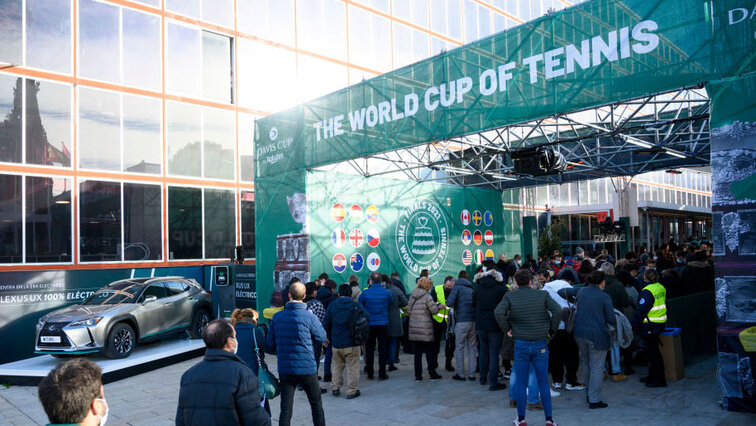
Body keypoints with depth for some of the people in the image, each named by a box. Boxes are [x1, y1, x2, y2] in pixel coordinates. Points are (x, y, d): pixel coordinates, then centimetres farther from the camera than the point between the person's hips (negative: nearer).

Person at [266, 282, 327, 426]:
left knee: (285, 409, 7)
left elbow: (270, 344, 4)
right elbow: (321, 338, -1)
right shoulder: (309, 317, -13)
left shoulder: (277, 317, -2)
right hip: (307, 368, -2)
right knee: (316, 405, 16)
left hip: (284, 369, 3)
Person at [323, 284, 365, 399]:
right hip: (352, 343, -3)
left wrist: (329, 337, 14)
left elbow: (326, 324, 1)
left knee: (337, 366, 20)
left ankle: (335, 388, 23)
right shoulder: (356, 306, -7)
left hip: (336, 342, 3)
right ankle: (352, 391, 9)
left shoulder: (332, 305, -1)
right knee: (353, 368, 6)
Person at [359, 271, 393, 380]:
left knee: (369, 349, 10)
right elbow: (391, 301, 10)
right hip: (383, 323, 0)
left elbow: (359, 307, 1)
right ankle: (382, 374, 9)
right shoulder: (386, 292, -8)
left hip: (369, 325, 0)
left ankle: (370, 373, 15)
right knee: (382, 349, 7)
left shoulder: (365, 293, -9)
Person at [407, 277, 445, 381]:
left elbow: (408, 310, 9)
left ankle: (418, 375, 11)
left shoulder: (412, 296, 6)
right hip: (425, 329, -4)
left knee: (417, 353, 9)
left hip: (413, 328, 4)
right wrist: (439, 306, 10)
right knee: (429, 352, 8)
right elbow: (434, 310, -9)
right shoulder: (427, 296, -9)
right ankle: (432, 374, 16)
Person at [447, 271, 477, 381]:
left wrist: (454, 306, 9)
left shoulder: (457, 287, -1)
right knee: (472, 348, 11)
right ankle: (471, 374, 12)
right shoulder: (472, 288, 16)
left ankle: (461, 374, 6)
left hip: (462, 321, -5)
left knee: (459, 348, 4)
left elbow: (449, 303, -12)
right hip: (474, 320, 5)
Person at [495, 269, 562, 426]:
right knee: (543, 383, 11)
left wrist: (507, 329, -6)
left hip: (520, 344, -1)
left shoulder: (510, 296, -4)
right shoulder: (542, 295, -3)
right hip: (540, 344, 1)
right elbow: (557, 310, -14)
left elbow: (498, 312, -19)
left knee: (520, 383, 9)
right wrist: (551, 331, -4)